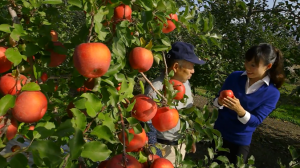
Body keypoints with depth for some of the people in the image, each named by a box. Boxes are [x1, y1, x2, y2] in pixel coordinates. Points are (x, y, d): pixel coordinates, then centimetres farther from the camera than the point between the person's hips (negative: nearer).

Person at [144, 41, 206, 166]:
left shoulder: (185, 83, -4)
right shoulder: (155, 90, -26)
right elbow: (148, 127, -20)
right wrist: (155, 155, -16)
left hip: (182, 144, 7)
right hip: (163, 147, -7)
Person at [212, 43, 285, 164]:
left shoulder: (272, 93, -14)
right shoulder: (234, 76, -8)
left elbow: (256, 120, -17)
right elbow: (216, 102, -3)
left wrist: (239, 110, -36)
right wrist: (220, 102, -27)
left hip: (241, 141, -2)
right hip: (219, 133, 3)